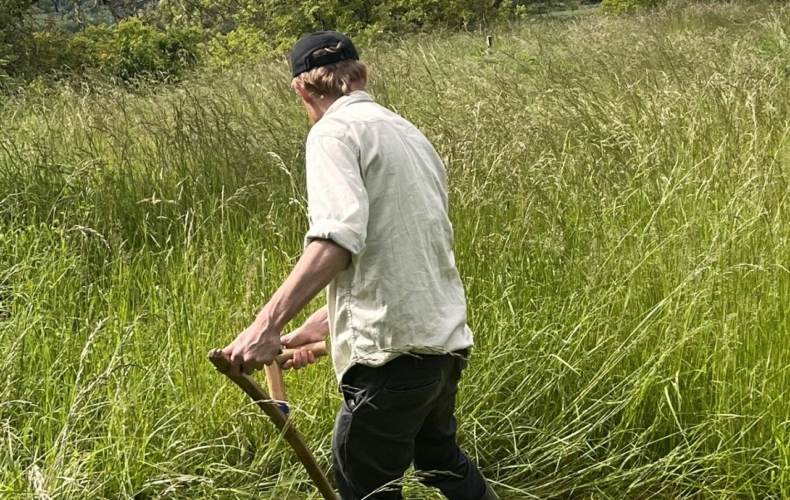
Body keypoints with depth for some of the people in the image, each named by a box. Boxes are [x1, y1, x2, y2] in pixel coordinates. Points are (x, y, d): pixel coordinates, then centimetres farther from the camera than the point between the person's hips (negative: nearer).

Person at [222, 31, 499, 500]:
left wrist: (267, 324, -29)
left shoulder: (335, 130, -6)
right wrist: (317, 328, 25)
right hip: (446, 340, 9)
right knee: (440, 458, 31)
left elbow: (339, 236, -23)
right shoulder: (410, 134, 20)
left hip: (396, 351, -9)